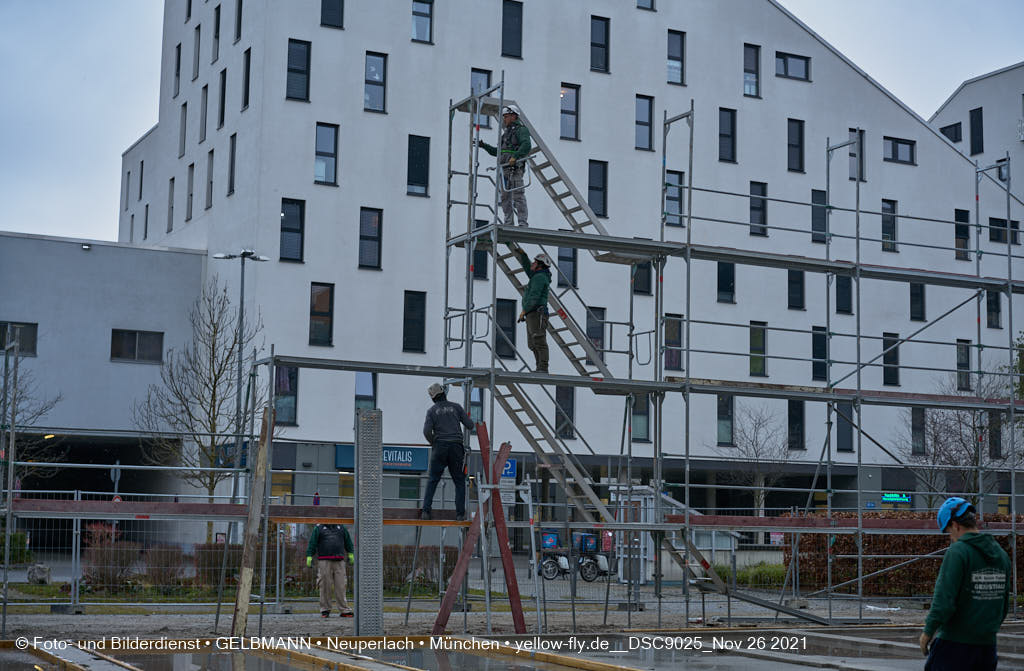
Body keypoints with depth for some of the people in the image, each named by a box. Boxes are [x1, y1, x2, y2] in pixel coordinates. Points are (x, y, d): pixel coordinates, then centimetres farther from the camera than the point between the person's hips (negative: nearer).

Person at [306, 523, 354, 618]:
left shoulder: (340, 527, 14)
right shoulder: (318, 528, 5)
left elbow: (348, 541, 22)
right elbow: (312, 543, 2)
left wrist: (350, 554, 20)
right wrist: (309, 557, -5)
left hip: (339, 562, 2)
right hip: (324, 562, -2)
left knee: (340, 586, -1)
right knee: (325, 586, -2)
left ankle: (345, 610, 0)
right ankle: (325, 610, 6)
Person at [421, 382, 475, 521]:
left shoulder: (432, 410, 3)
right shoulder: (456, 407, 6)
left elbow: (426, 431, -8)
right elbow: (470, 425, 4)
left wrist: (433, 443, 10)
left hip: (439, 447, 0)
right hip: (456, 448, 0)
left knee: (433, 480, 7)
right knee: (459, 482, 8)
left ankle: (425, 511, -3)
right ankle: (460, 513, 1)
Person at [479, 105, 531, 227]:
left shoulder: (521, 129, -2)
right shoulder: (506, 132, 26)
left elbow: (526, 145, -20)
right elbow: (497, 152, 30)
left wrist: (515, 156, -31)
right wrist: (484, 145, 21)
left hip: (515, 168, -9)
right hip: (504, 168, 9)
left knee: (518, 195, -12)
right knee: (505, 196, 7)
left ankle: (523, 223, -13)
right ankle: (508, 223, 11)